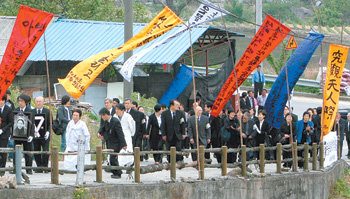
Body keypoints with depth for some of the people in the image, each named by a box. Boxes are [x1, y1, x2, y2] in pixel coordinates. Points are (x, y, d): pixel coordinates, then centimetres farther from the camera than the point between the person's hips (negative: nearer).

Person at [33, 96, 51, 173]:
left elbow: (50, 124, 4)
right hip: (35, 135, 2)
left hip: (45, 135, -2)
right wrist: (34, 131, -10)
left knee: (45, 151, -12)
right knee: (36, 152, 3)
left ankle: (45, 167, -2)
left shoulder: (47, 112, 4)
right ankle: (39, 167, 12)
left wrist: (48, 132, -12)